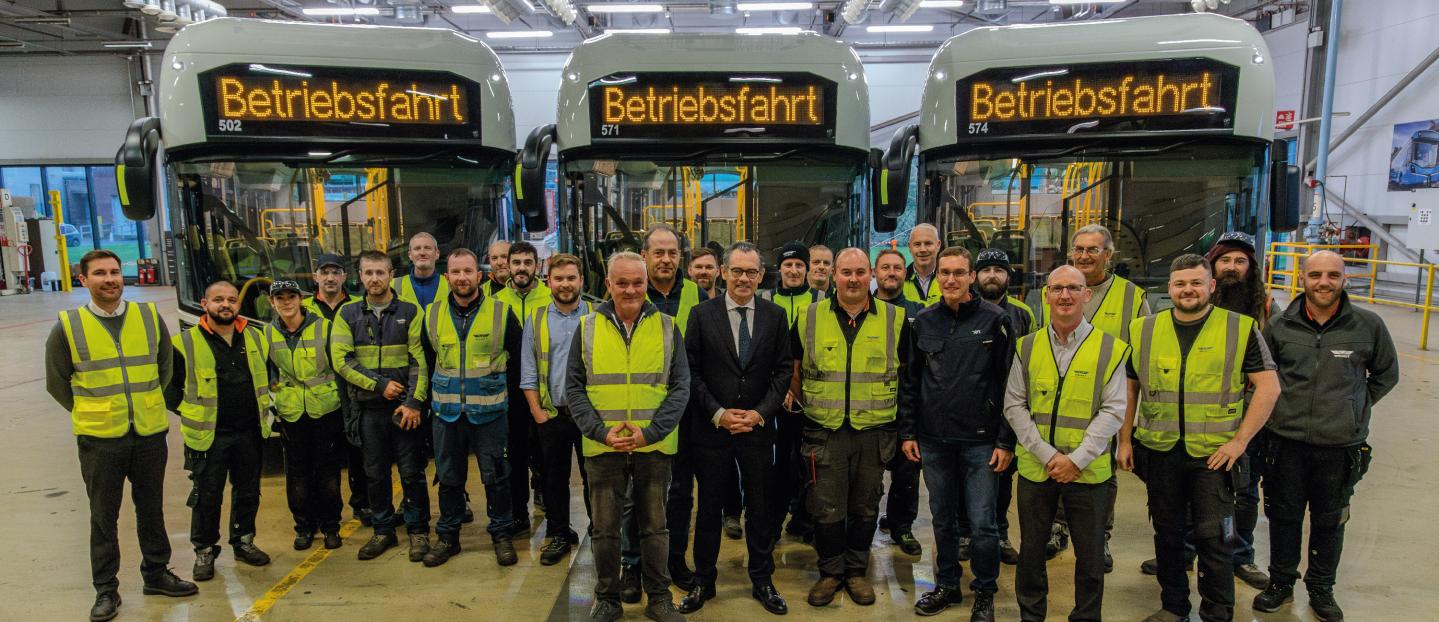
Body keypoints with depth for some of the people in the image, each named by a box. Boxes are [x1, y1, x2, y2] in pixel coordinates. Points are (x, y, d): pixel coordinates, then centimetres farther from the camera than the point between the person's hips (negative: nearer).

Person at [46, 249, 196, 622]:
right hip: (99, 438, -2)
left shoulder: (150, 317, 0)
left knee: (151, 508, 14)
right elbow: (56, 382, 5)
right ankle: (105, 590, 21)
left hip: (150, 433, 2)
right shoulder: (67, 326, -6)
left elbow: (165, 365, 14)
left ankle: (156, 574, 29)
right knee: (103, 516, 8)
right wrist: (91, 412, 6)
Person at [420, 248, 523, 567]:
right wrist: (434, 397, 12)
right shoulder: (433, 314, 3)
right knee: (448, 477, 13)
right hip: (446, 412, 3)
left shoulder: (501, 312, -5)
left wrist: (502, 389, 5)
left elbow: (518, 358, 4)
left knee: (496, 476, 6)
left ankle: (502, 535, 21)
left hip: (490, 411, -2)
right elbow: (424, 360, 14)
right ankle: (447, 536, 27)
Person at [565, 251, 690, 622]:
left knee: (654, 526, 11)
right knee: (604, 527, 10)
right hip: (602, 446, 0)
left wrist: (650, 431, -12)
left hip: (654, 446, 0)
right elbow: (573, 388, 2)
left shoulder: (667, 328, 2)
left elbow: (680, 387, 0)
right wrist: (600, 431, -11)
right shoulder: (587, 328, 2)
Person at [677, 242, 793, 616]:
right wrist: (718, 413, -12)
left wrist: (760, 413, -9)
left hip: (758, 427, 1)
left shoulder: (775, 316, 1)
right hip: (711, 428, -1)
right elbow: (691, 371, -4)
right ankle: (703, 581, 26)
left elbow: (783, 370, 2)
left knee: (759, 507, 12)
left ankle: (762, 581, 28)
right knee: (709, 507, 11)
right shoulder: (702, 314, -3)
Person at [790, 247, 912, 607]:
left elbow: (904, 372, 10)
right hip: (825, 431, 0)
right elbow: (793, 371, 12)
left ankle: (856, 571, 29)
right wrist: (809, 405, 9)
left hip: (874, 431, 1)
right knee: (827, 508, 5)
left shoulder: (894, 319, 0)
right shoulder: (810, 318, 0)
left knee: (865, 508, 12)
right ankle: (830, 572, 24)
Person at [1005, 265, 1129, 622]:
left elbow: (1113, 411, -6)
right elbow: (1014, 406, 1)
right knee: (1031, 550, 13)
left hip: (1089, 471, -1)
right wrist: (1047, 455, -9)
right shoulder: (1027, 347, 3)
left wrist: (1077, 459, -13)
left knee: (1090, 555, 10)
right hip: (1034, 468, 2)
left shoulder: (1109, 349, -3)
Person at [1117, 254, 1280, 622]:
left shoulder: (1241, 329, -3)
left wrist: (1240, 440, -10)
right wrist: (1125, 440, 7)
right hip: (1159, 452, 3)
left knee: (1213, 537, 1)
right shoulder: (1144, 330, 4)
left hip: (1214, 453, -3)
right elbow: (1129, 388, 11)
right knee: (1167, 533, 14)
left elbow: (1269, 387, -4)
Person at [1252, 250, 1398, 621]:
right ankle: (1281, 583, 30)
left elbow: (1386, 375, 12)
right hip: (1285, 442, 1)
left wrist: (1354, 408, 8)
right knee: (1283, 517, 13)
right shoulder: (1280, 327, -2)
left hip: (1340, 446, 0)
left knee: (1330, 522, 14)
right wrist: (1277, 408, 8)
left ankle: (1321, 590, 32)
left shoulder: (1368, 326, -4)